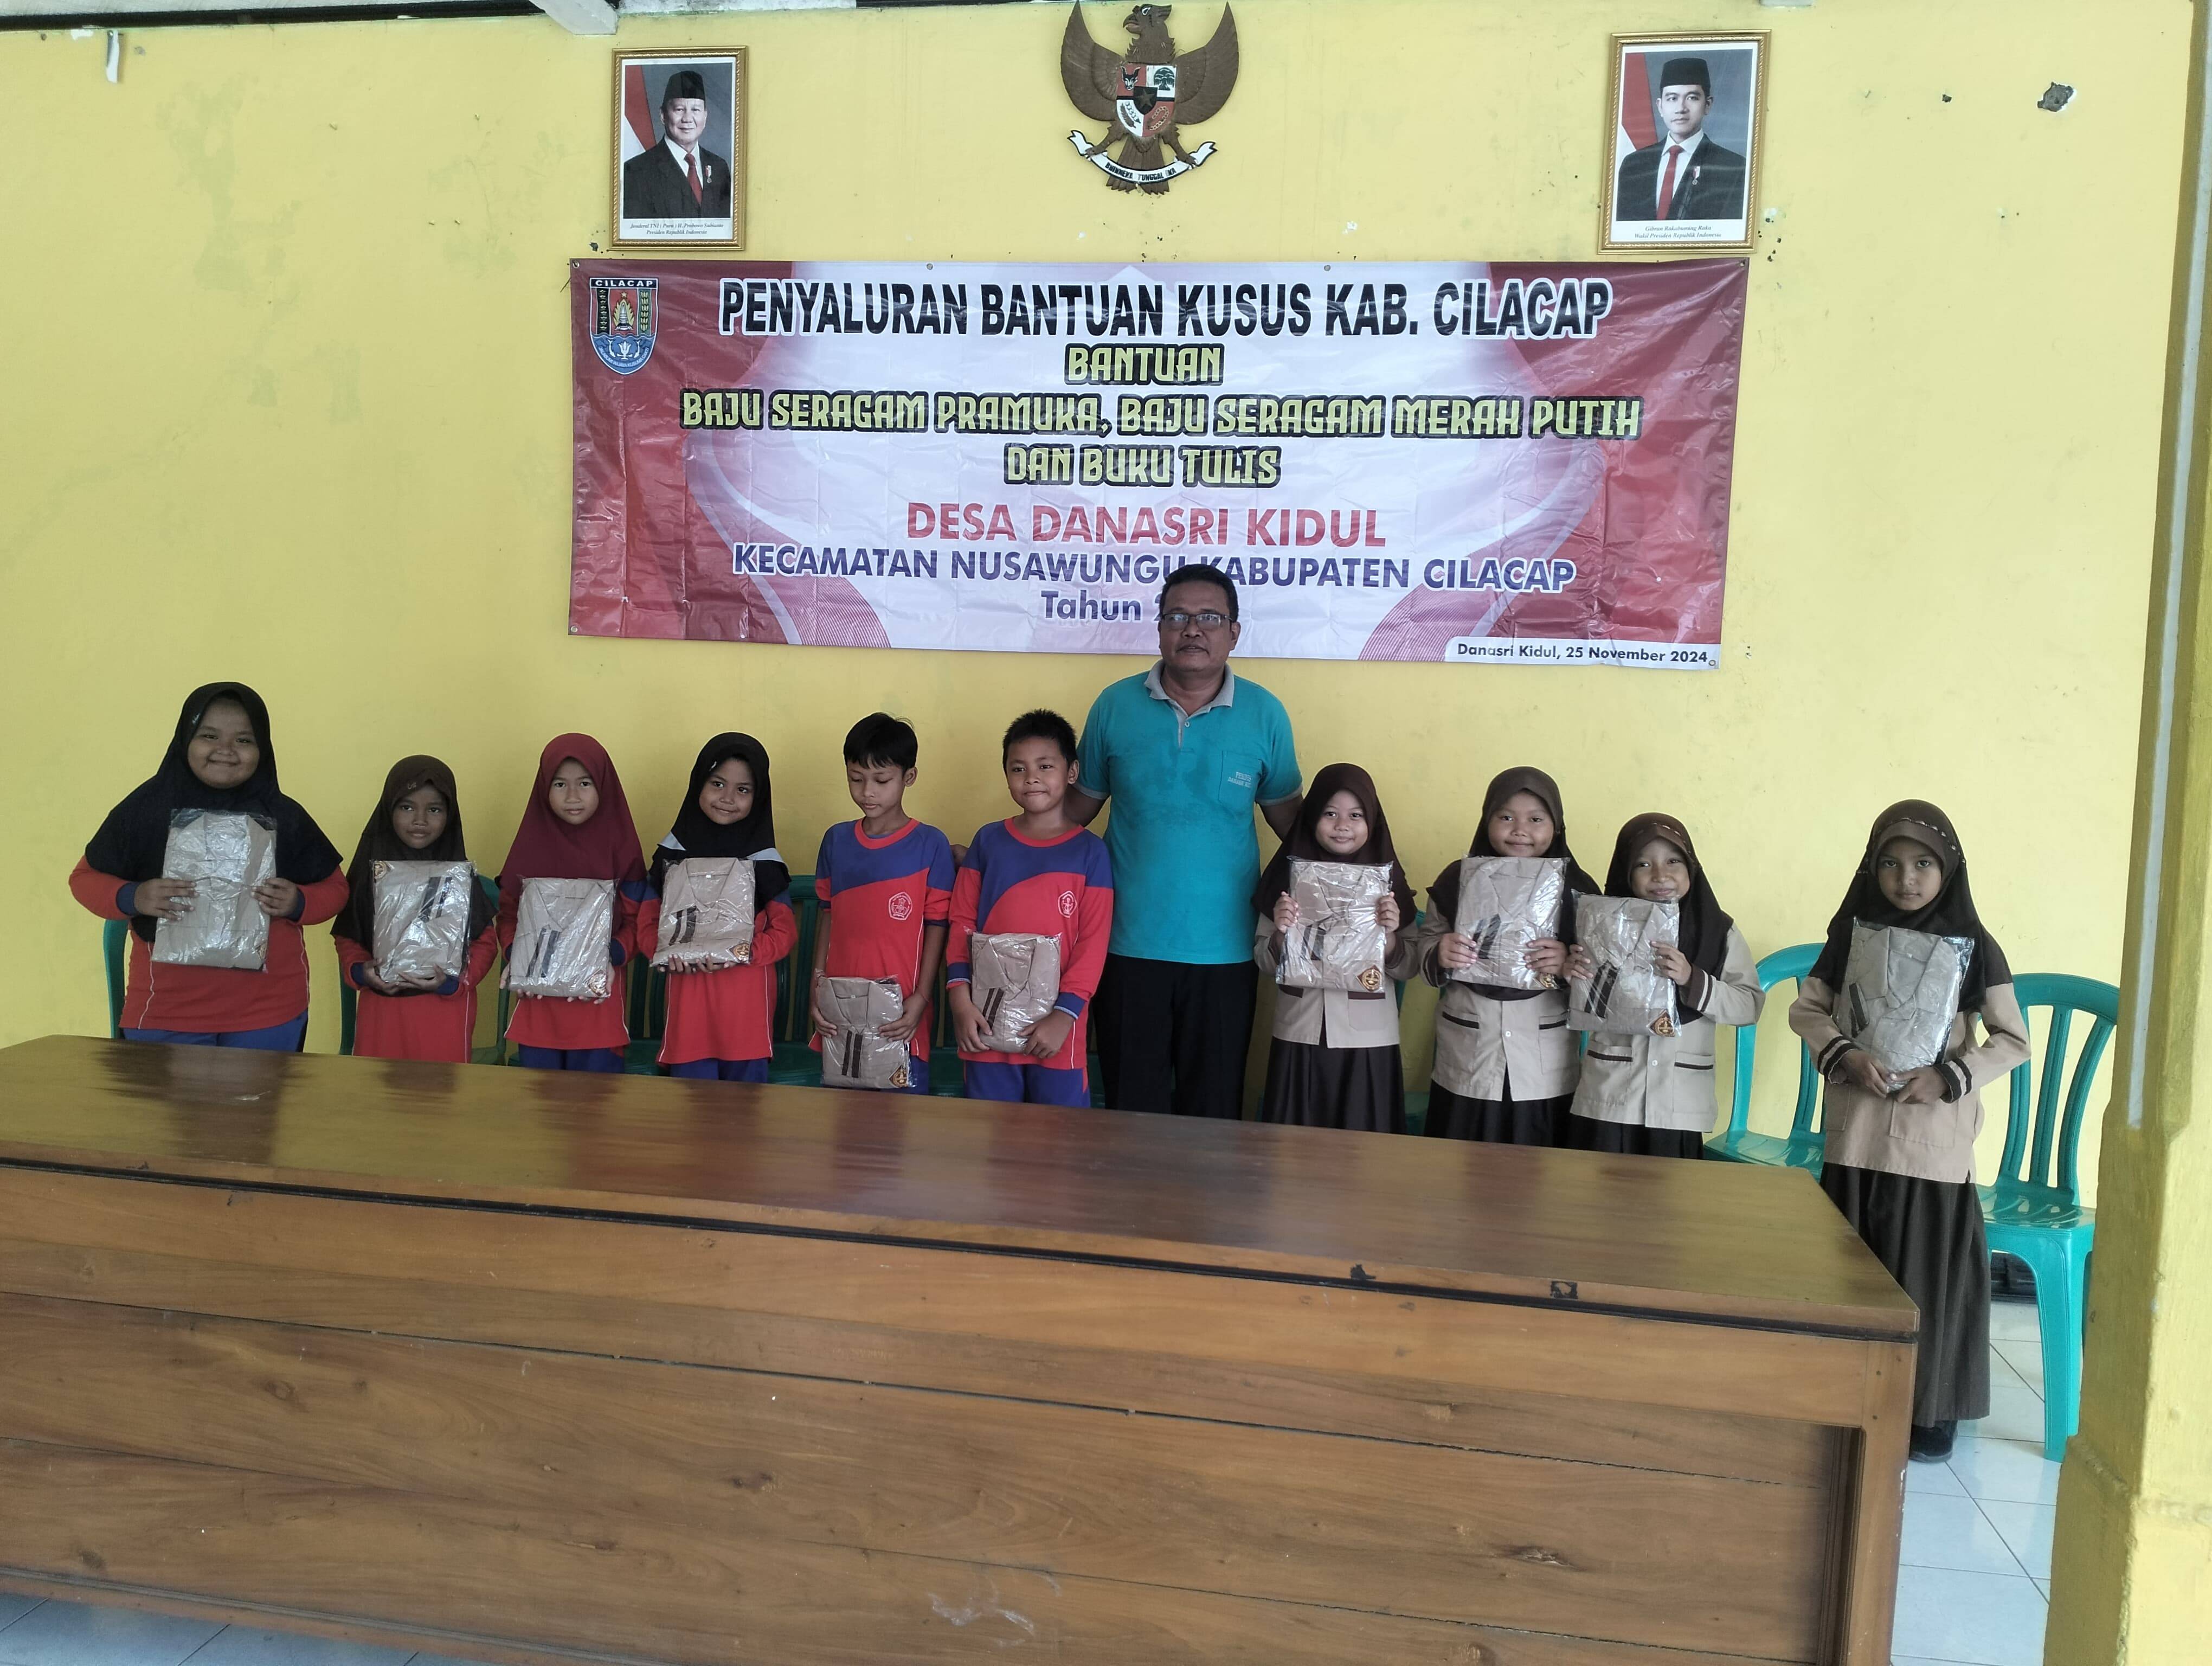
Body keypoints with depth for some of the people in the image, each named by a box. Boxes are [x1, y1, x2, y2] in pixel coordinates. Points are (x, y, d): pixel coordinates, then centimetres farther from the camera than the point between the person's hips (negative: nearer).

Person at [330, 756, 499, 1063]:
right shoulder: (370, 868, 1)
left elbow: (486, 940, -2)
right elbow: (346, 936, 8)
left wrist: (454, 981, -16)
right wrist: (359, 971, -10)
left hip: (445, 1009, -2)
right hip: (379, 1008, 2)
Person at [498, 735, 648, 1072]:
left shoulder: (620, 849, -2)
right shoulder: (531, 845, 3)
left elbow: (636, 921, 0)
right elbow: (508, 915, 7)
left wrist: (611, 958, -18)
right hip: (537, 997, 2)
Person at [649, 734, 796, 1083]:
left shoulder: (764, 859, -1)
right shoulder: (673, 852, 5)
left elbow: (785, 931, -1)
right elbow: (647, 923, 8)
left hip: (748, 1002, -1)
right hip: (688, 996, 2)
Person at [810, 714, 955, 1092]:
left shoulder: (931, 845, -5)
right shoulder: (836, 840, 7)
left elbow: (936, 927, -5)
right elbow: (828, 916, 12)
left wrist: (921, 998, -10)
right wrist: (817, 986, 6)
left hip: (901, 1014, -4)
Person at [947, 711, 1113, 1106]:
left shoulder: (1089, 851, -1)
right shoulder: (988, 841, 6)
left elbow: (1093, 942, -5)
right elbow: (962, 923, 6)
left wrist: (1064, 1015, -13)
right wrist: (960, 997, -5)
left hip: (1055, 1027, -2)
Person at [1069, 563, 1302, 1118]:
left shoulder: (1265, 714, -1)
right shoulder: (1115, 705, 0)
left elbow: (1287, 817, 7)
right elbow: (1080, 804, 8)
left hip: (1225, 948, 0)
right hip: (1128, 943, 0)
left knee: (1213, 1107, 12)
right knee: (1131, 1102, 12)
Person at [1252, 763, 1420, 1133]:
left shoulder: (1388, 879, 0)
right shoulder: (1288, 874, 2)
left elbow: (1409, 968, 2)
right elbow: (1265, 962, 4)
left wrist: (1389, 934, -16)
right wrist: (1281, 932, -14)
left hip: (1368, 1039, 0)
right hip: (1299, 1035, 1)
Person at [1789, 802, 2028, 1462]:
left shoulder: (1973, 946, -3)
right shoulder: (1852, 933, 3)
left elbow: (2014, 1039, -1)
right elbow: (1805, 1009, 5)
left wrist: (1950, 1077, -15)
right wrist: (1844, 1056, -13)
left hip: (1934, 1138, -2)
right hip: (1857, 1129, 2)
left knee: (1927, 1271, 1)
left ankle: (1930, 1408, 14)